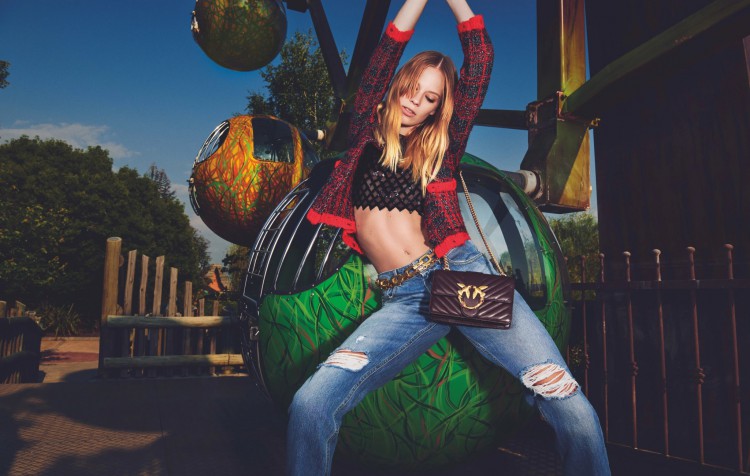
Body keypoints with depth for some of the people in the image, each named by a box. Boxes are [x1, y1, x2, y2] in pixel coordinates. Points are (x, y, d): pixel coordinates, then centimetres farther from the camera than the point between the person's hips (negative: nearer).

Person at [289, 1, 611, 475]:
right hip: (404, 299, 0)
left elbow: (480, 63, 13)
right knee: (310, 406, -22)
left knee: (570, 405, -12)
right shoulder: (368, 136, 17)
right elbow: (385, 56, 8)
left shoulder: (440, 149, 16)